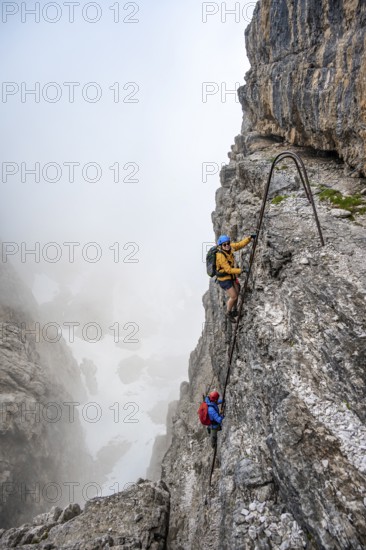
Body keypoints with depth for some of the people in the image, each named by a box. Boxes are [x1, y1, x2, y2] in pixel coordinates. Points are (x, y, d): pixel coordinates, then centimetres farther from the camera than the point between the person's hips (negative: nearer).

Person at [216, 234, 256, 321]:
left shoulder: (229, 247, -11)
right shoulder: (220, 256, -32)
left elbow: (240, 244, 2)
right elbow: (228, 269, -30)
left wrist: (249, 238, -9)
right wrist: (241, 270, -30)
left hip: (231, 276, 8)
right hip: (224, 278, -8)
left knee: (237, 293, 17)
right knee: (233, 296, -2)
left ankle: (234, 310, 41)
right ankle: (228, 312, 25)